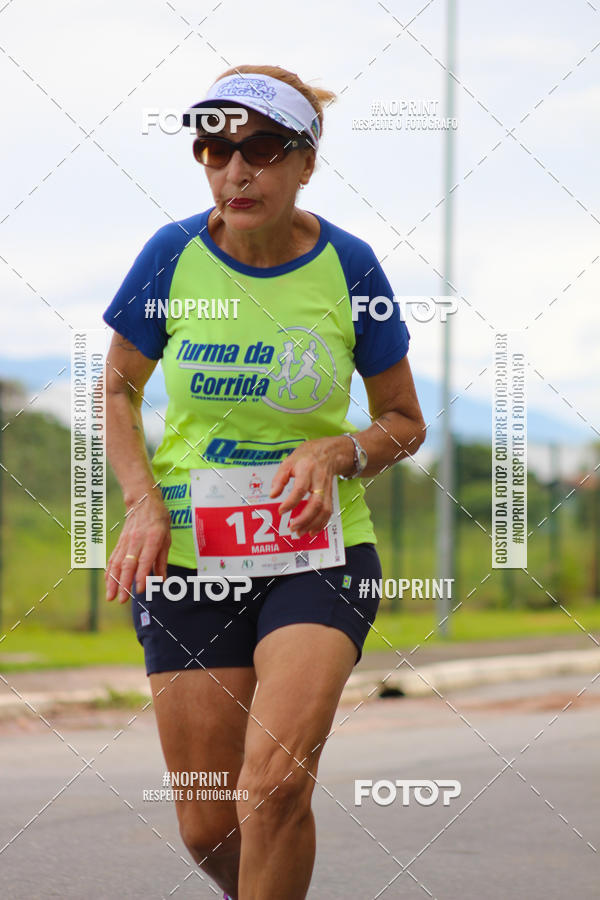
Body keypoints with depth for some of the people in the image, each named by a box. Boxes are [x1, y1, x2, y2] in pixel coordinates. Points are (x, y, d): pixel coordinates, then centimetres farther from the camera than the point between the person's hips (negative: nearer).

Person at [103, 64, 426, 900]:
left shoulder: (348, 266, -6)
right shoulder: (174, 255, -5)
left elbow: (405, 420, 6)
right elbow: (118, 390, 10)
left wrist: (337, 453, -15)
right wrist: (144, 504, -6)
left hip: (318, 547, -1)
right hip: (187, 553, 1)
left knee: (274, 786, -23)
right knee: (207, 828, 2)